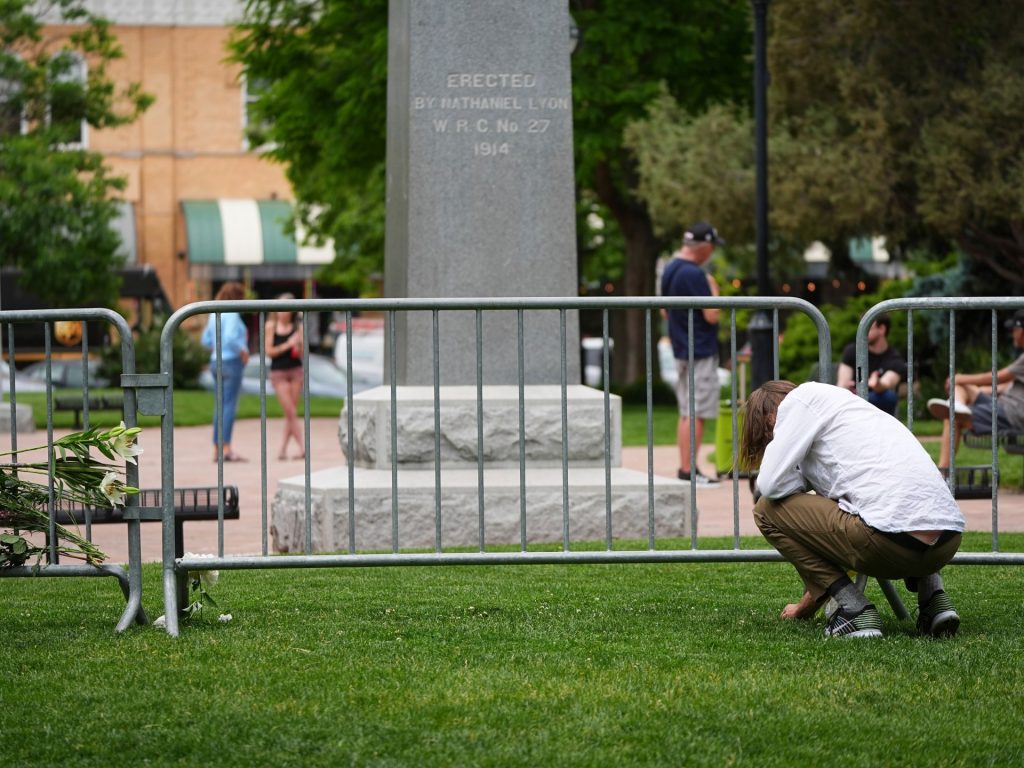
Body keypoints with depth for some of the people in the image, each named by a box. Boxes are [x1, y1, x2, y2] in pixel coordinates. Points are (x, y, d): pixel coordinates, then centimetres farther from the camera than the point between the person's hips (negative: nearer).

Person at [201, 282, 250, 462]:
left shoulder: (214, 315, 13)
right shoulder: (232, 314, -12)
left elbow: (206, 340, 17)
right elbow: (230, 337, -25)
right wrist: (243, 350, -12)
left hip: (216, 362, 8)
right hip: (232, 362, -8)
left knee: (219, 406, 10)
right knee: (229, 405, -9)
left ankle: (217, 448, 10)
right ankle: (226, 448, -13)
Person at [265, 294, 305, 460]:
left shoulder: (298, 326, 2)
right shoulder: (271, 326, -1)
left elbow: (302, 354, 1)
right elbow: (269, 351, -5)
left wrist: (299, 345, -19)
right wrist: (287, 345, -13)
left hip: (296, 371, 2)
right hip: (278, 372, -2)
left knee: (290, 414, 4)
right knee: (291, 412, -7)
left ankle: (283, 449, 14)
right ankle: (302, 447, -10)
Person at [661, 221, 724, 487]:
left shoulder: (669, 271, 10)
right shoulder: (694, 275, -19)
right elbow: (712, 315, -18)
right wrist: (713, 290, -5)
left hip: (681, 350, 9)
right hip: (701, 353, -9)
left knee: (686, 413, 13)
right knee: (696, 414, -7)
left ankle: (685, 468, 15)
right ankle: (688, 470, -8)